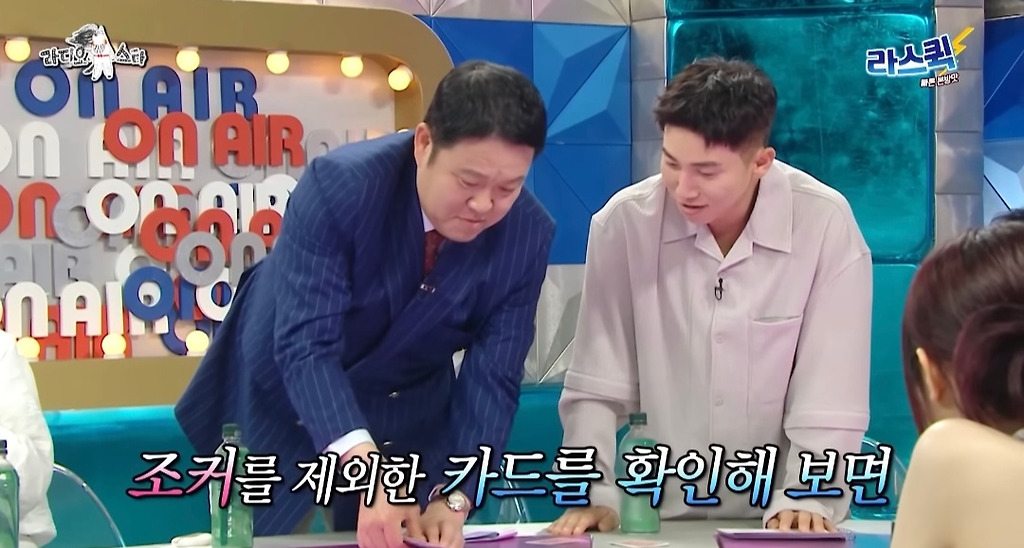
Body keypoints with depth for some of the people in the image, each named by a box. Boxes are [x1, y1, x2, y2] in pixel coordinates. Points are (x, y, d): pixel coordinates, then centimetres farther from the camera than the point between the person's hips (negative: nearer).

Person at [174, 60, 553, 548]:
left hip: (406, 422, 2)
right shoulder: (339, 185, -30)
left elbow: (492, 377, -17)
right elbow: (304, 346, -36)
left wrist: (454, 497, -31)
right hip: (279, 402, -2)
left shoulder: (528, 235, -19)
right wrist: (367, 469, -48)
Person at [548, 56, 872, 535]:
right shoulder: (623, 223, -6)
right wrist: (596, 494, -9)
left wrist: (807, 500, -16)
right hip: (658, 518, 0)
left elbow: (830, 396, -7)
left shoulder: (826, 225, -9)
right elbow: (597, 385, -1)